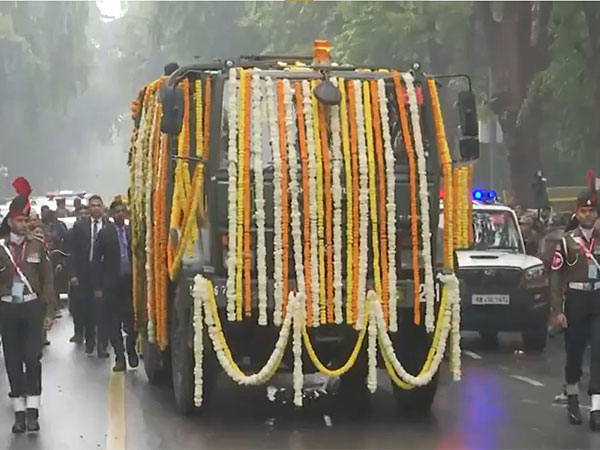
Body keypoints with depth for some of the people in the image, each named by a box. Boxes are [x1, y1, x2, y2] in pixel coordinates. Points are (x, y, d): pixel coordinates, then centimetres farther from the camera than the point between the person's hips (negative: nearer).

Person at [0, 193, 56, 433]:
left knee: (32, 358, -6)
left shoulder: (37, 245, 1)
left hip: (32, 307, -1)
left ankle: (32, 410, -2)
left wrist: (49, 311, 2)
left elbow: (47, 279, 4)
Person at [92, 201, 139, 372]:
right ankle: (119, 356, 9)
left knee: (132, 319, 0)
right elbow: (97, 260, 1)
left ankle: (131, 350, 20)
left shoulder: (132, 232, 4)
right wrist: (97, 286, -3)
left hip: (131, 280, 0)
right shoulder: (104, 234, 1)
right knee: (114, 322, 2)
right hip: (112, 283, 0)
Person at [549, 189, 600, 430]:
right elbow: (556, 277, -3)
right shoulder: (567, 241, 0)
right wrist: (557, 310, -9)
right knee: (574, 351, 9)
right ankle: (572, 399, 29)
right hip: (575, 301, -1)